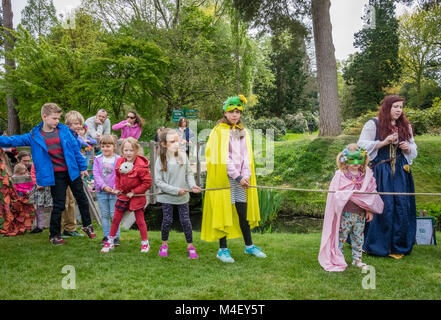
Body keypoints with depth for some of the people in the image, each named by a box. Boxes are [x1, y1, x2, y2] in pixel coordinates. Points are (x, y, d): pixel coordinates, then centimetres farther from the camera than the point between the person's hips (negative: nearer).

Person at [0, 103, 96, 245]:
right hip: (55, 175, -2)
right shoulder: (35, 136, -4)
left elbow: (75, 148, 3)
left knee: (82, 199, 13)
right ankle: (54, 235, 19)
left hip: (72, 171, 2)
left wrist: (82, 167, 7)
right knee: (58, 205, 2)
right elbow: (14, 140, 2)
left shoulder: (64, 130, -2)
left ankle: (87, 225, 33)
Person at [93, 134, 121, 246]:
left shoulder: (118, 160, -5)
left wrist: (116, 188, -19)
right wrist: (103, 186, -16)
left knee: (114, 215, 1)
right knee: (104, 215, 11)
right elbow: (96, 174, -4)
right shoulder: (98, 159, 3)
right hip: (101, 191, 3)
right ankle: (106, 236, 21)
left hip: (114, 191, -3)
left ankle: (116, 237, 10)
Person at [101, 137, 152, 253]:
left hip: (137, 197, -5)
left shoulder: (140, 166, -22)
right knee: (116, 219, 11)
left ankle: (145, 243, 21)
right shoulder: (120, 162, -4)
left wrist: (133, 192, -16)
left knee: (140, 220, 6)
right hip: (122, 195, 5)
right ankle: (110, 242, 25)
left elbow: (147, 182, -18)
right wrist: (117, 188, 3)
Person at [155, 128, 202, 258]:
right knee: (167, 221, 8)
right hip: (167, 196, -2)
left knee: (185, 221, 5)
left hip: (183, 196, 2)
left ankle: (190, 246, 21)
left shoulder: (183, 156, -7)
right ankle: (164, 245, 31)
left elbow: (189, 173, 4)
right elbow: (158, 181, -13)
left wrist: (192, 185, -15)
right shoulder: (161, 160, -14)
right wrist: (176, 190, -18)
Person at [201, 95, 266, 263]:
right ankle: (223, 249, 8)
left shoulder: (243, 132, 14)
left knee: (243, 212, 10)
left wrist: (246, 176, -6)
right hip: (223, 178, -5)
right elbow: (223, 158, -10)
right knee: (223, 211, -1)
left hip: (241, 179, 5)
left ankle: (249, 245, 22)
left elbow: (247, 156, 9)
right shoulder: (218, 131, -4)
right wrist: (238, 177, -13)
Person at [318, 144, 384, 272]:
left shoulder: (367, 175, 3)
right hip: (345, 213, -4)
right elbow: (335, 194, -8)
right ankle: (337, 260, 14)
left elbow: (372, 193, 7)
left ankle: (357, 259, 30)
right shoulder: (340, 175, -8)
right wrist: (350, 194, -17)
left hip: (360, 214, 4)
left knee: (358, 237, 15)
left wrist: (370, 210, 5)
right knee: (341, 236, 3)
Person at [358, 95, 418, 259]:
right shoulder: (373, 124, -2)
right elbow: (362, 145, -8)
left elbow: (413, 147, 22)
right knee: (382, 207, -7)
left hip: (401, 172, 5)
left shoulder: (405, 126, 13)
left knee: (402, 207, 1)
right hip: (380, 172, -5)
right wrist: (383, 142, -17)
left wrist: (408, 148, -2)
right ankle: (377, 245, 9)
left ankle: (398, 246, 13)